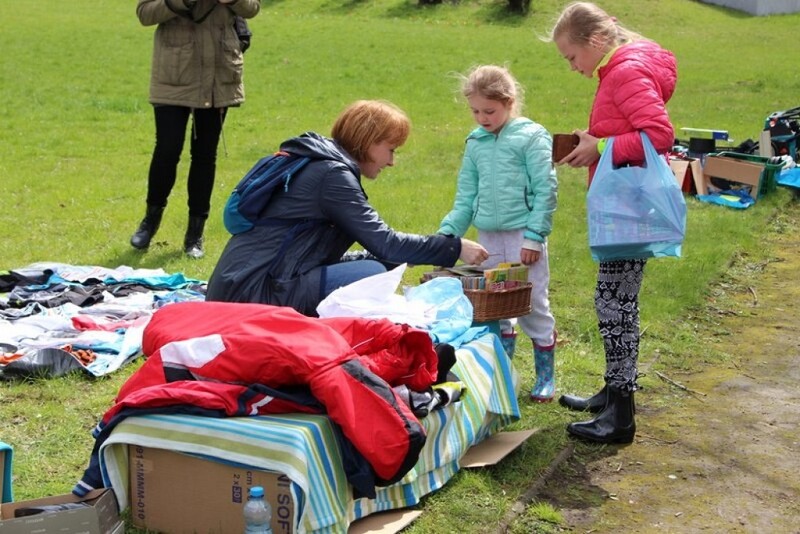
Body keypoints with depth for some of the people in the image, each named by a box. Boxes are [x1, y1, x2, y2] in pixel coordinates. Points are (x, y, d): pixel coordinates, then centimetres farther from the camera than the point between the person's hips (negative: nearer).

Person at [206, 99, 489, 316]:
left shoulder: (316, 163, 18)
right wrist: (455, 248, -9)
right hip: (252, 292, -10)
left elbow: (327, 255, 20)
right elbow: (383, 242, -16)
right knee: (371, 274, -17)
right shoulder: (332, 172, -11)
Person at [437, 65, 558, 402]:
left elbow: (546, 190, -8)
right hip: (487, 238, 5)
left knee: (533, 306, 1)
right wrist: (447, 234, 1)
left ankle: (545, 377, 14)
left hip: (523, 237, -5)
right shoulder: (475, 143, 9)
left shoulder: (531, 137, -6)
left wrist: (534, 236, -13)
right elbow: (466, 197, 12)